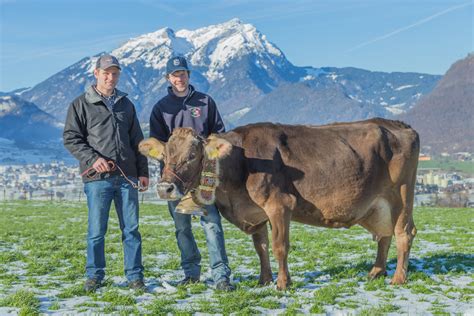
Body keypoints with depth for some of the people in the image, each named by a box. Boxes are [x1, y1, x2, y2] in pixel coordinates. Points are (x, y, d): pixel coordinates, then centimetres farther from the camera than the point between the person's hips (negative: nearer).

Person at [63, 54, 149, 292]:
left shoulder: (125, 104, 17)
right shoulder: (81, 105, 3)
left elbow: (137, 140, 19)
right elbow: (70, 138, -1)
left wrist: (143, 172, 12)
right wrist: (92, 159, -14)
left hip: (127, 176, 3)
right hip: (97, 178, -3)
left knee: (131, 229, 4)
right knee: (96, 230, 1)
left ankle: (134, 276, 12)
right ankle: (94, 276, 14)